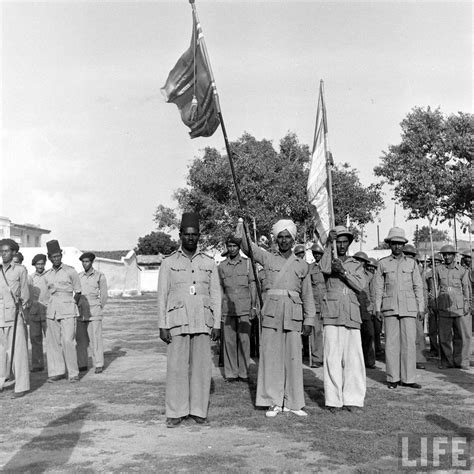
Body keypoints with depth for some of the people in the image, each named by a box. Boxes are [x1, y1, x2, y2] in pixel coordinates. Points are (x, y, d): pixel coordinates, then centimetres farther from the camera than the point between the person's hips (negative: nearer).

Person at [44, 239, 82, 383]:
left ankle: (73, 373, -2)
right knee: (53, 342, 3)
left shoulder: (71, 271, -2)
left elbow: (78, 292, 5)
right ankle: (57, 372, 13)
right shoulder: (47, 275, 10)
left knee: (68, 341, -11)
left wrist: (71, 307, 4)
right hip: (52, 311, 5)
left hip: (68, 311, -5)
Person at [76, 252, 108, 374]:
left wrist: (99, 310, 5)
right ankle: (82, 365, 11)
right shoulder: (79, 276, 10)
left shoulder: (100, 276, 1)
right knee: (80, 339, 3)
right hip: (80, 312, 4)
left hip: (94, 312, -3)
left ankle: (99, 365, 1)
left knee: (96, 338, -6)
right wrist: (76, 308, 11)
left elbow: (104, 295, 5)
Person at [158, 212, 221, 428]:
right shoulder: (169, 263, 4)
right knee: (176, 367, -1)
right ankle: (175, 412, 9)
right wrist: (162, 326, -3)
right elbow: (162, 296, 3)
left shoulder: (209, 263, 8)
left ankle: (199, 410, 14)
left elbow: (216, 295, 8)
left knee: (201, 366, 3)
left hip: (202, 323, 2)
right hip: (177, 322, -1)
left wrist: (217, 324, 2)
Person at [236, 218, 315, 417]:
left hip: (293, 316, 1)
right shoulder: (268, 258, 8)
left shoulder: (302, 265, 12)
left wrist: (309, 321, 8)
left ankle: (293, 403, 14)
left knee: (293, 358, 3)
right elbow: (248, 248, -9)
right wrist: (241, 229, -28)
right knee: (271, 357, 1)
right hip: (271, 313, -1)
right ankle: (274, 402, 10)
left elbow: (307, 296, 14)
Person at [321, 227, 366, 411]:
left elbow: (361, 285, 0)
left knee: (353, 358, -3)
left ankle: (352, 398, 5)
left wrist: (343, 271, -12)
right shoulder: (328, 260, 14)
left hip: (352, 315, 2)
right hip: (332, 314, -2)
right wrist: (329, 244, -12)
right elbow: (325, 269, -12)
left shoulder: (356, 265, 19)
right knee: (332, 357, -6)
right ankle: (333, 399, -1)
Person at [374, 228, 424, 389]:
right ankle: (393, 378, 6)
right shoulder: (383, 263, 7)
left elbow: (418, 287, 9)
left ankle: (408, 378, 3)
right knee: (391, 342, -1)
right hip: (390, 308, -1)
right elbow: (379, 287, 7)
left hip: (409, 308, 1)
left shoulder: (412, 263, 9)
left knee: (409, 341, -3)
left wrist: (421, 308, 3)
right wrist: (377, 308, 1)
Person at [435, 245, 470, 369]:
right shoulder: (439, 270, 8)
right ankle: (447, 362, 12)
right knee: (444, 336, 2)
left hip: (459, 307, 0)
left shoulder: (462, 270, 7)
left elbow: (466, 288, 7)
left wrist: (466, 304, 0)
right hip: (444, 307, 0)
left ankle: (461, 361, 11)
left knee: (462, 335, -1)